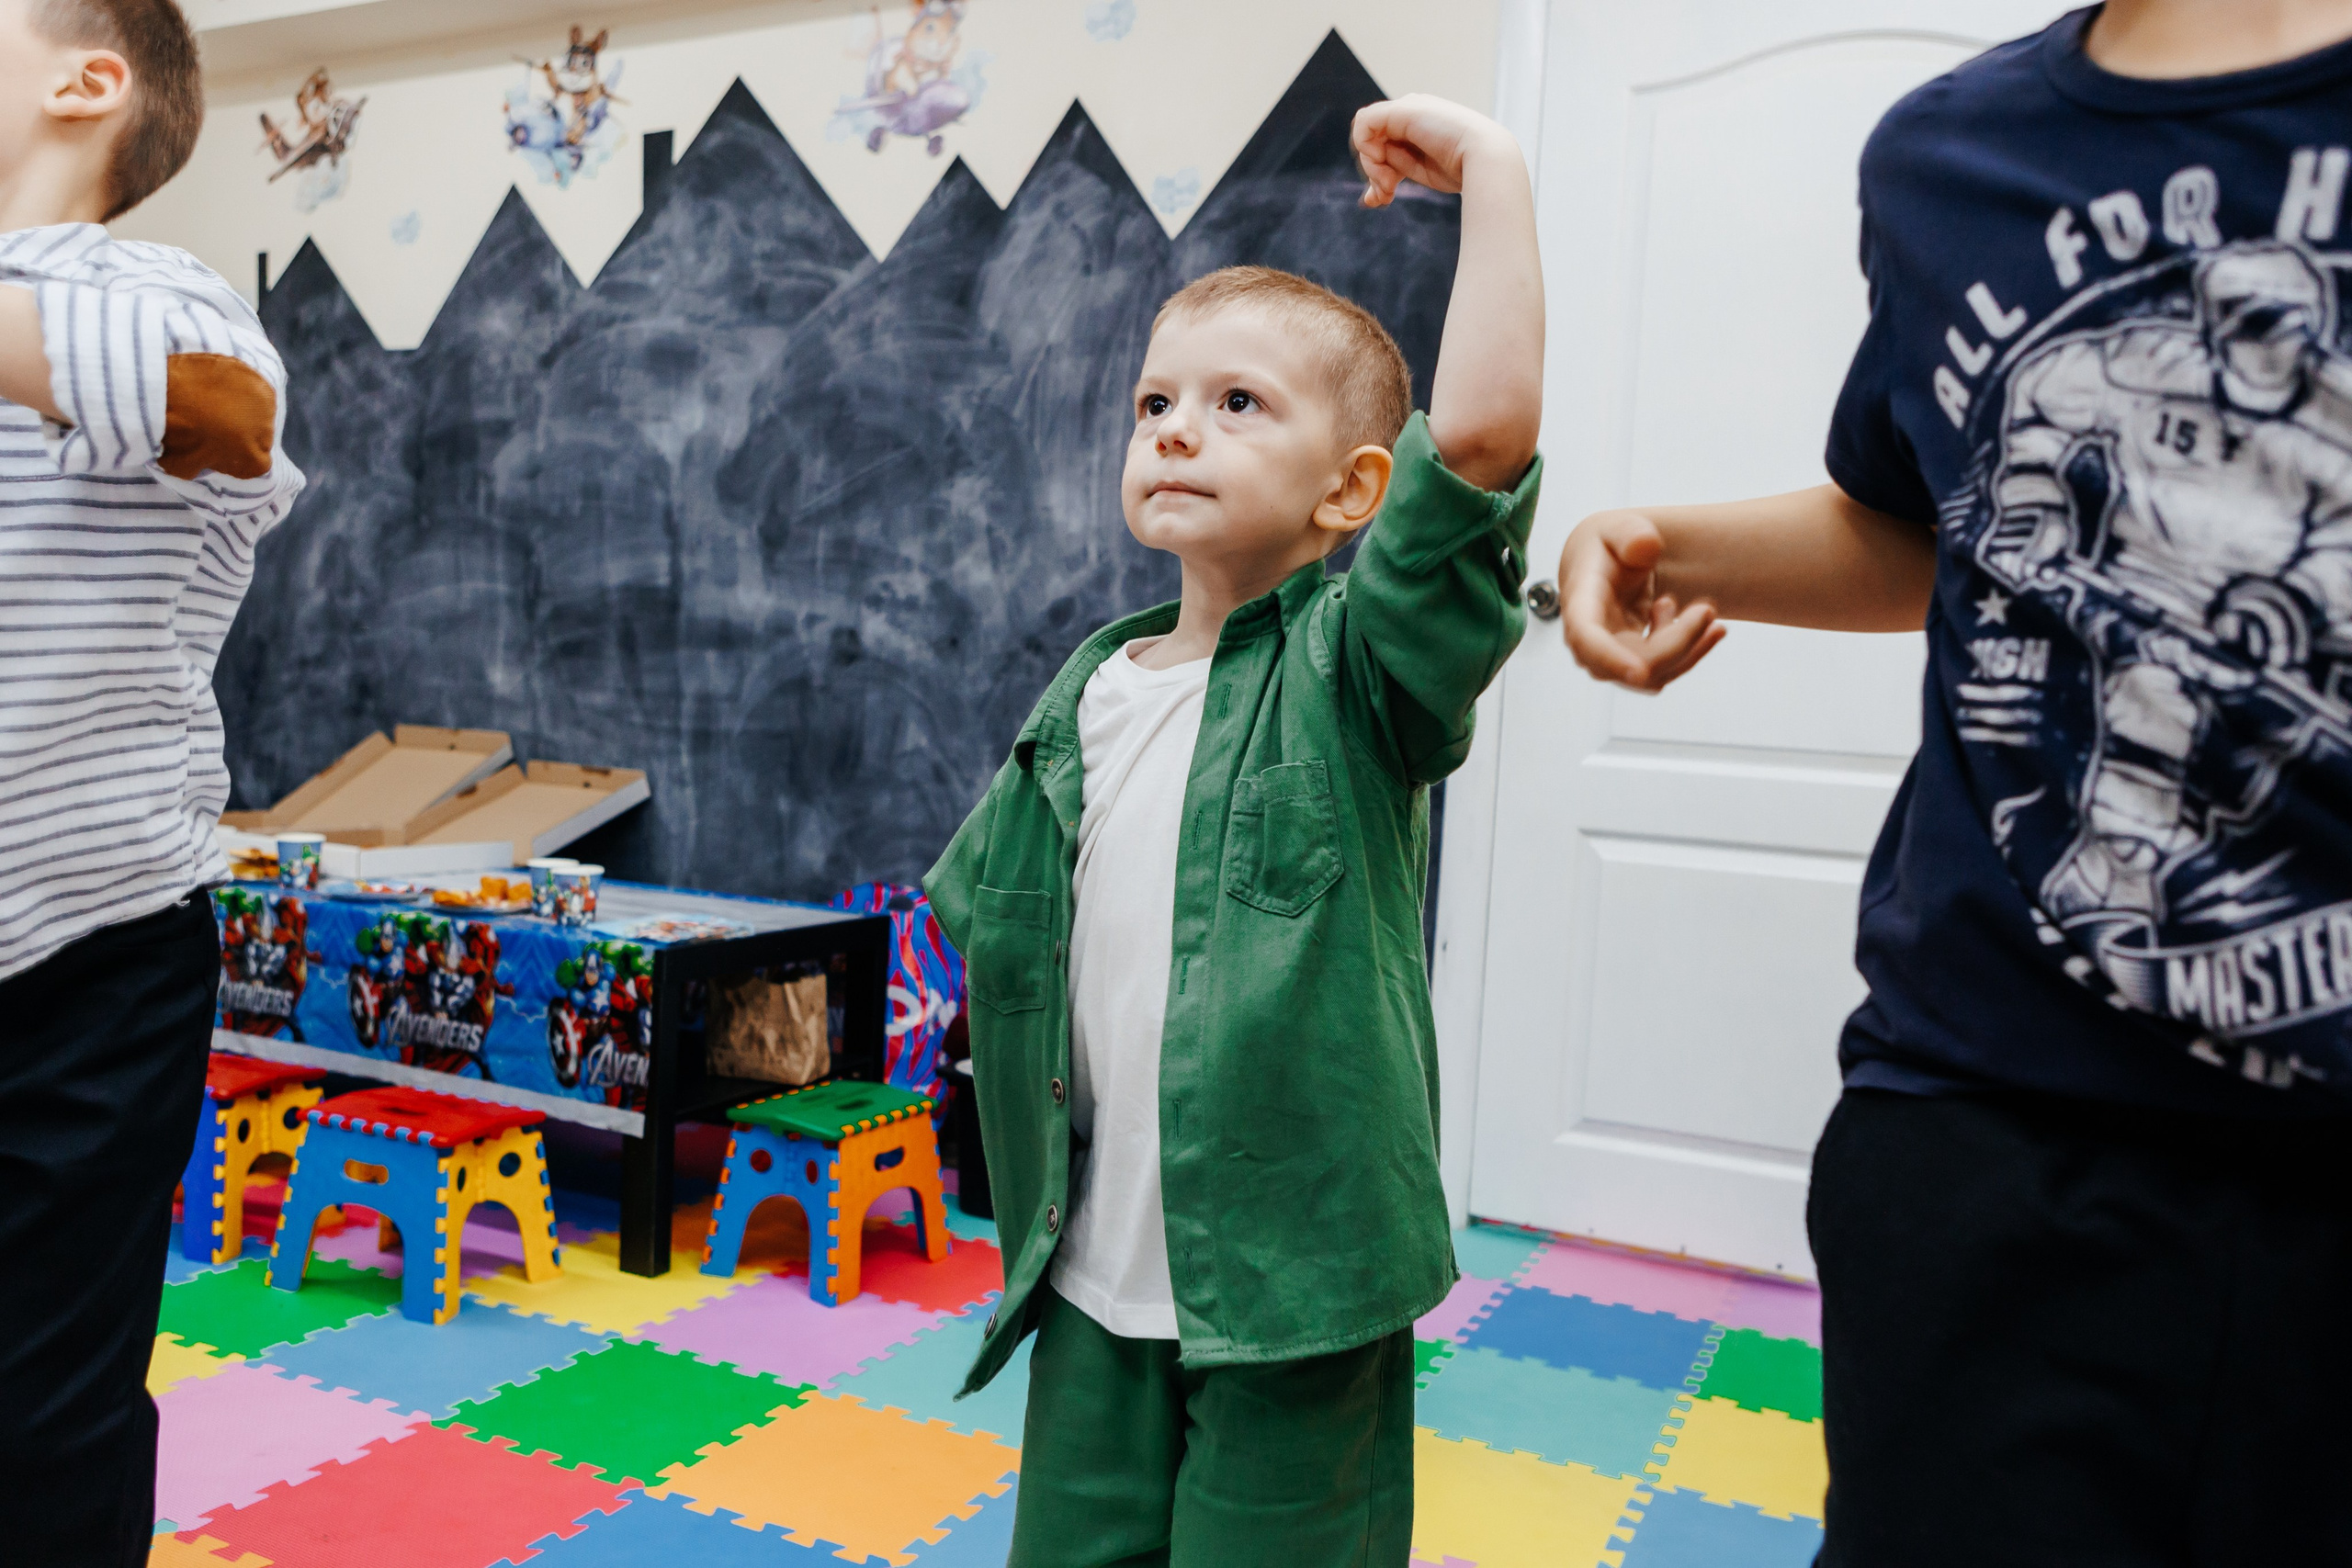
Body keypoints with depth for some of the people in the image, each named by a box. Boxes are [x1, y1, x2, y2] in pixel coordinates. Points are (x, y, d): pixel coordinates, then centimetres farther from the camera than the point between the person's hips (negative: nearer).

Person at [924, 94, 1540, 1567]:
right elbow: (985, 907, 17)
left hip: (1293, 1290, -5)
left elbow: (1481, 430, -28)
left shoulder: (1354, 672, -11)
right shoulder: (1087, 695, 5)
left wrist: (1490, 167, -22)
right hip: (1098, 1279, 5)